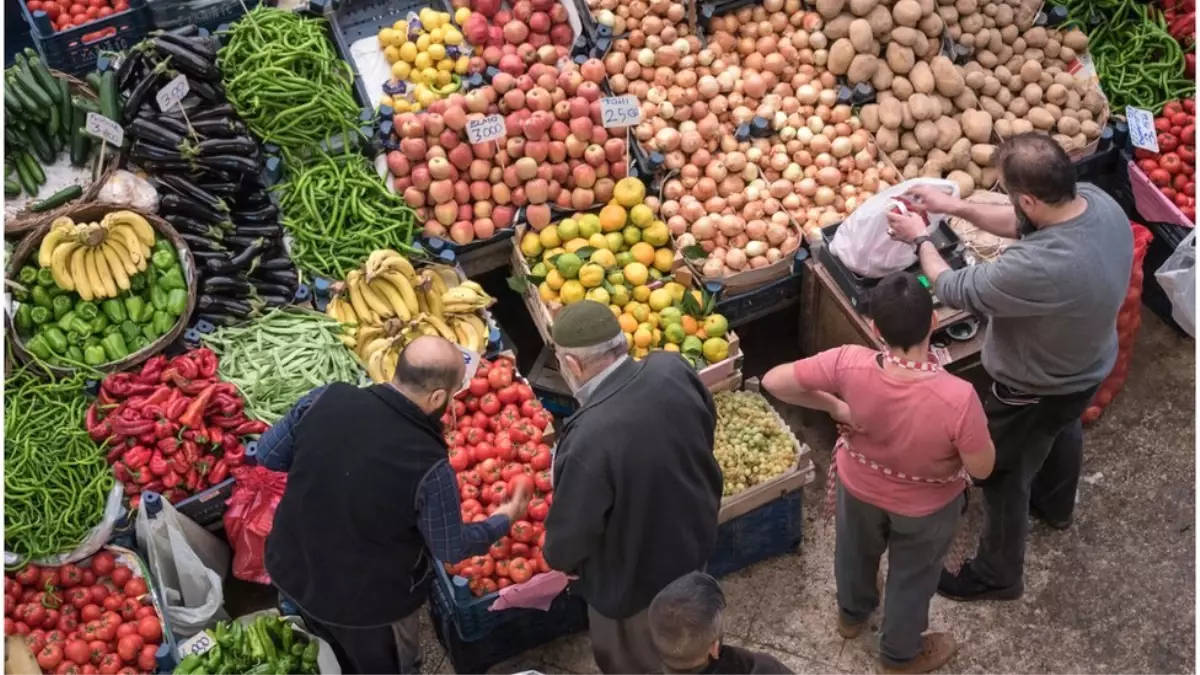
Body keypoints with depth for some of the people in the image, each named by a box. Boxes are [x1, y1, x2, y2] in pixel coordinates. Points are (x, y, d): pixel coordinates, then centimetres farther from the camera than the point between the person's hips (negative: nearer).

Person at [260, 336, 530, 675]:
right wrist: (503, 520, 3)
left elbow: (268, 454, -4)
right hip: (367, 602, -4)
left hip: (292, 570, 4)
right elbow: (451, 548, -14)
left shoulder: (326, 398, -21)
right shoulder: (428, 465, -31)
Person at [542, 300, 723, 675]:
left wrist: (557, 557, -3)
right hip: (694, 536, 6)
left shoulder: (589, 438, -41)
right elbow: (705, 432, 1)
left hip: (632, 578, -6)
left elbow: (568, 540, -27)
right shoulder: (673, 370, -21)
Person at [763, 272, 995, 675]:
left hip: (858, 487, 2)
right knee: (912, 577, 29)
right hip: (926, 506, -2)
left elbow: (774, 381, -26)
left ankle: (851, 615, 66)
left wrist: (835, 407, -16)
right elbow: (982, 468, -25)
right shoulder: (957, 397, -41)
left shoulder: (850, 365, -35)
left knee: (855, 552, 35)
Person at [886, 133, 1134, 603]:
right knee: (1064, 431, 37)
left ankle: (997, 575, 41)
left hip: (1037, 390, -8)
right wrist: (957, 207, -6)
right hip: (1090, 365, 8)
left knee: (1003, 474, 17)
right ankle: (1055, 505, 67)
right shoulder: (1097, 201, -22)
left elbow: (955, 290, -28)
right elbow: (1022, 224, -2)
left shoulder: (1036, 268, -46)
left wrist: (920, 239, -11)